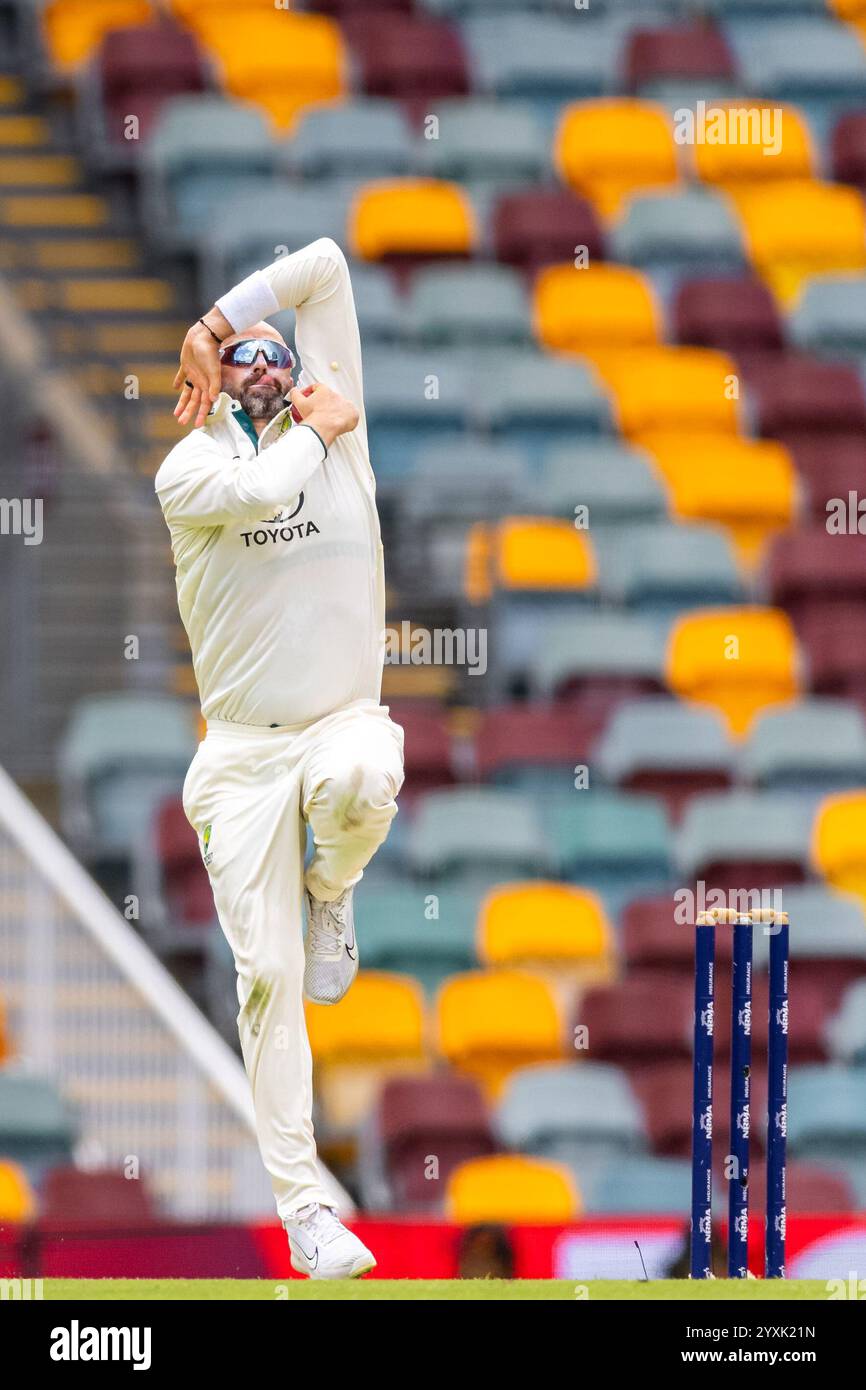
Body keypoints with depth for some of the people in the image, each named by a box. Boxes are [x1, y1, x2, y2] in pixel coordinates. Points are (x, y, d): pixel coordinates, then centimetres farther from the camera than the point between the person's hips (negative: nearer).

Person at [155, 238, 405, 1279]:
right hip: (244, 750, -1)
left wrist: (220, 317, 9)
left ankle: (329, 891, 0)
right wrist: (314, 430, -4)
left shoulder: (335, 421, 10)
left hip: (344, 717, 1)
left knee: (360, 782, -37)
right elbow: (260, 491, -22)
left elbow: (324, 266, 7)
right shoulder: (190, 469, 2)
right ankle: (303, 1207, -5)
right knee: (269, 976, -8)